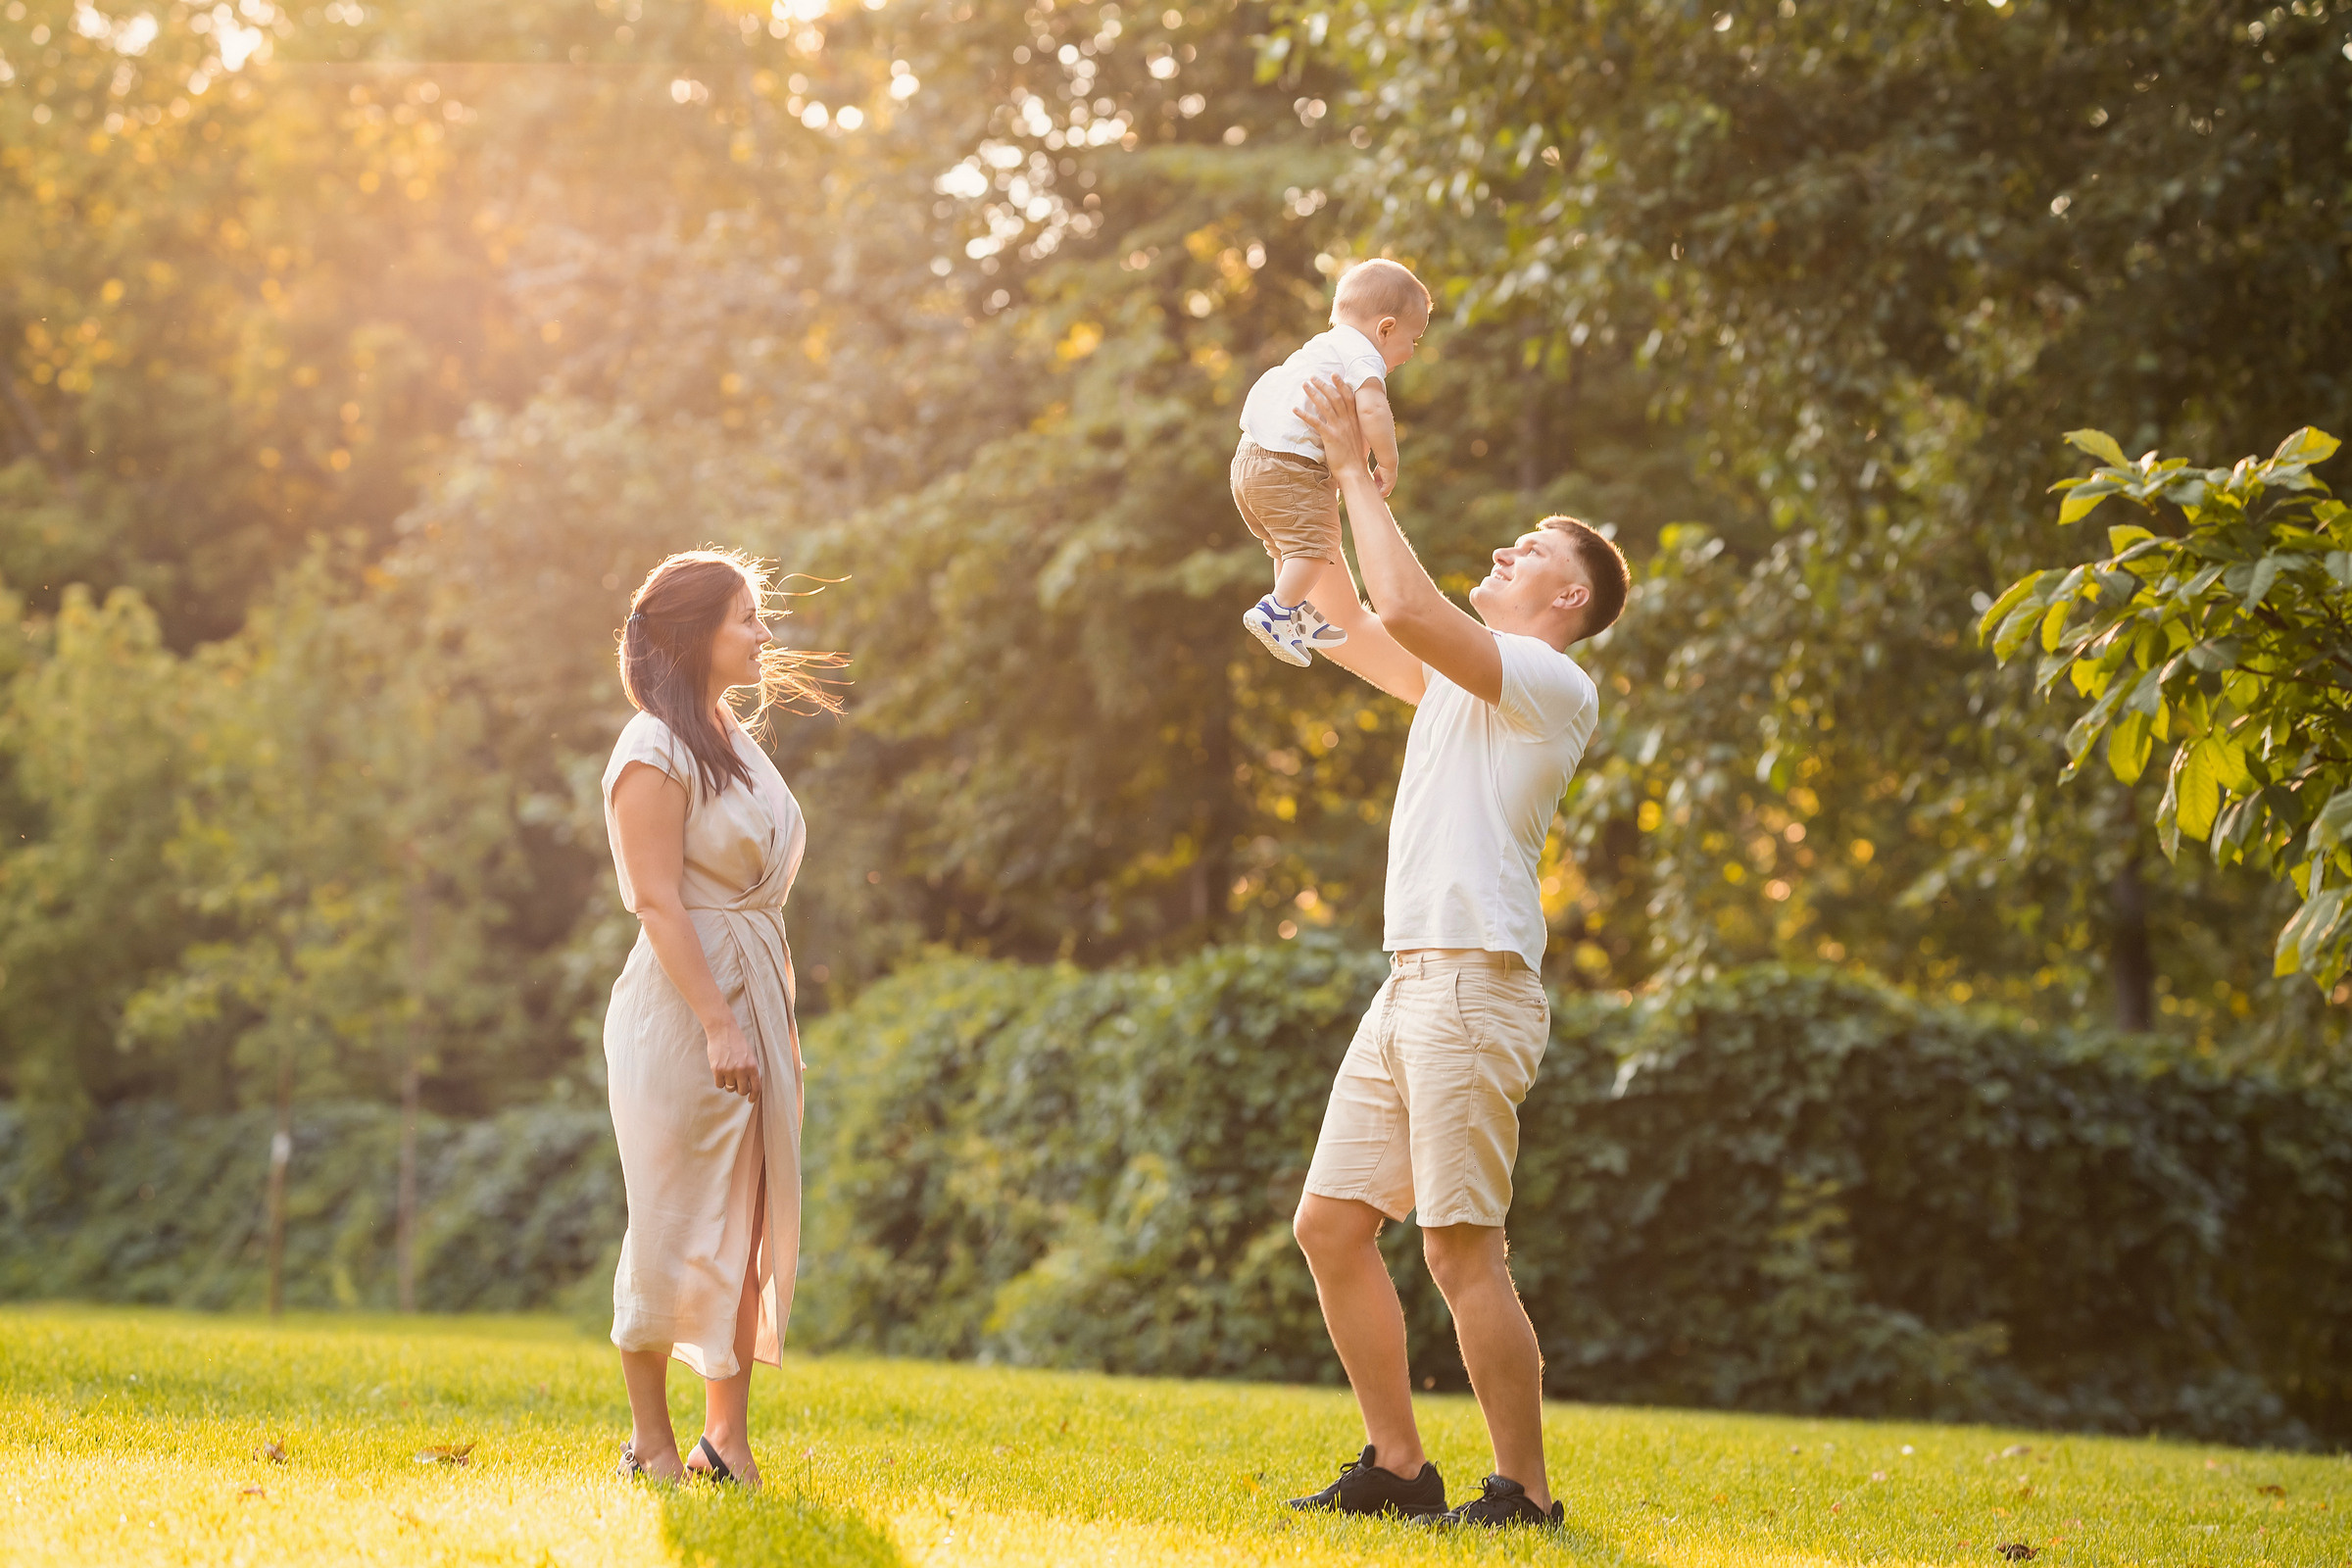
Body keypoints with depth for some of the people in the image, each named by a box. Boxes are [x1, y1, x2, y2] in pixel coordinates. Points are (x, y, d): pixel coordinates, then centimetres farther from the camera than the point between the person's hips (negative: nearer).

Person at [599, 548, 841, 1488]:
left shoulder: (733, 741, 16)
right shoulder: (655, 752, -11)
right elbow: (658, 904, -16)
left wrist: (779, 1024, 17)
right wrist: (718, 1024, -21)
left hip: (756, 1003, 8)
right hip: (681, 1009, -8)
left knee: (752, 1219, 5)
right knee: (677, 1223, -2)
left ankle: (727, 1436, 9)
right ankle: (650, 1438, 8)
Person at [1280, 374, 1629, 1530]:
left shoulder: (1553, 684, -5)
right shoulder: (1463, 681, 23)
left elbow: (1407, 609, -18)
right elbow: (1346, 625, 32)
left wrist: (1357, 471, -9)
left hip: (1474, 983, -10)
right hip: (1409, 987, 10)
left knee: (1463, 1249, -12)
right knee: (1330, 1225, 7)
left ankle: (1524, 1491, -7)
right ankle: (1397, 1466, 13)